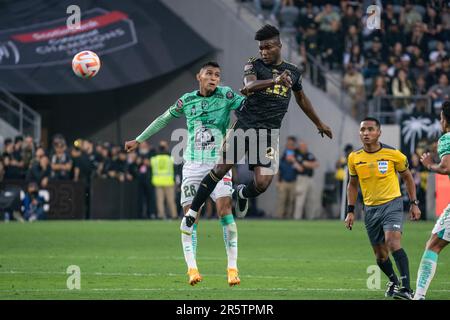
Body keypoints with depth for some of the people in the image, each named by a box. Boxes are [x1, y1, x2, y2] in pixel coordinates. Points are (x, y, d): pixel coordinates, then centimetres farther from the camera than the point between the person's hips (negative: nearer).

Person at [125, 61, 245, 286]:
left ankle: (232, 268, -14)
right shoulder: (187, 101, 7)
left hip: (219, 163, -2)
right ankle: (192, 268, -8)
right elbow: (163, 120, 20)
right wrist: (138, 140, 28)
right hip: (193, 165, 2)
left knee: (225, 208, -16)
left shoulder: (226, 95, 1)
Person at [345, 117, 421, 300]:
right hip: (370, 209, 4)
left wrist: (414, 203, 3)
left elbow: (407, 177, 7)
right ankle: (393, 281, 38)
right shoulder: (354, 158, -1)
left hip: (392, 204, -4)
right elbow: (352, 184, 14)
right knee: (380, 255, 9)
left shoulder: (393, 154, -9)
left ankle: (406, 289, -30)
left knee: (392, 242, -27)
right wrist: (350, 211, 8)